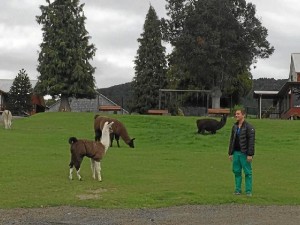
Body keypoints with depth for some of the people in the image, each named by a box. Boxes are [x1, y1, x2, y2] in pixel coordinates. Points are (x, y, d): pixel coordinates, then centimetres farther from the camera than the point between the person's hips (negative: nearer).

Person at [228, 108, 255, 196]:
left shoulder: (249, 127, -9)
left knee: (247, 172, -1)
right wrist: (230, 153, 13)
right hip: (236, 153, 6)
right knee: (237, 172, 9)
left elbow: (251, 141, -13)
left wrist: (250, 154, -17)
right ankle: (238, 189, 16)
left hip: (244, 153, -6)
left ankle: (248, 191, 3)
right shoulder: (234, 126, 12)